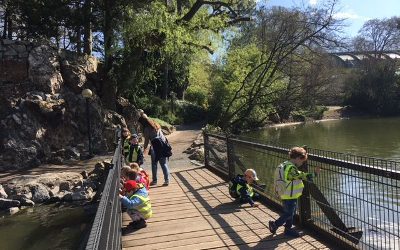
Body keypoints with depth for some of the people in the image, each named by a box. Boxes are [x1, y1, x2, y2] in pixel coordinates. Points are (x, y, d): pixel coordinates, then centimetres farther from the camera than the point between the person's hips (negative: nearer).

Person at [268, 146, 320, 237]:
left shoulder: (285, 165, 9)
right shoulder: (291, 168, -24)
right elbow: (302, 176, -26)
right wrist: (314, 173, -20)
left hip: (287, 195, 10)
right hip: (290, 196, -10)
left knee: (290, 213, 19)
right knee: (288, 214, 2)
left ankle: (288, 229, 30)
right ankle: (274, 225, 14)